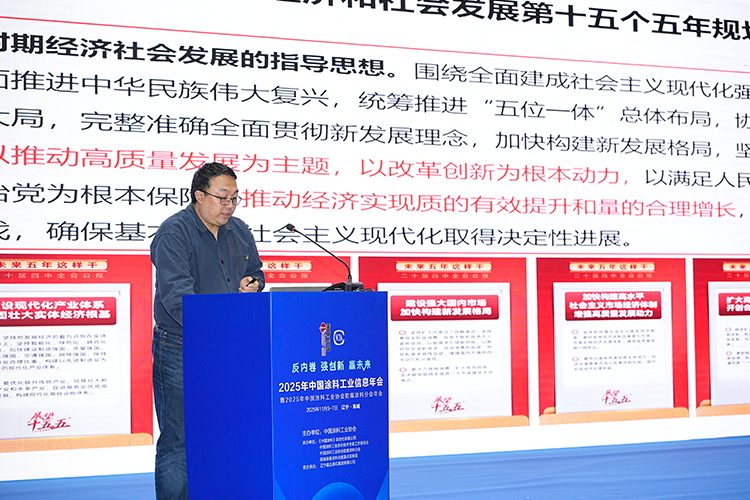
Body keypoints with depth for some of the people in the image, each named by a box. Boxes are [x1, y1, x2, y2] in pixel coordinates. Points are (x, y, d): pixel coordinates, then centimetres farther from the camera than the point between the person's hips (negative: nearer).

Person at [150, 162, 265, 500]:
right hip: (181, 350, -6)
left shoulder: (239, 231, 11)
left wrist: (253, 284, 3)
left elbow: (256, 270, 28)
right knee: (178, 439, -3)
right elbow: (177, 293, -24)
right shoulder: (173, 233, -12)